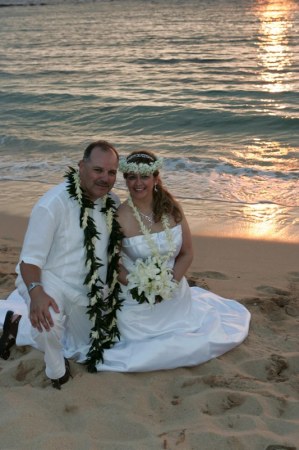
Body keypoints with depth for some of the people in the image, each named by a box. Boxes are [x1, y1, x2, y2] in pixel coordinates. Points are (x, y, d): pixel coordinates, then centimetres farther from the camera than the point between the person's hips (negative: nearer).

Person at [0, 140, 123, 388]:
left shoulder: (113, 202, -8)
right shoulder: (53, 204, -27)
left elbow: (116, 246, 9)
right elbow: (30, 259, -26)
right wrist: (36, 292, -43)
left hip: (90, 292, 7)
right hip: (51, 281, -6)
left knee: (86, 352, 23)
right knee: (47, 320, -40)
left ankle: (20, 324, 34)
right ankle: (56, 369, -6)